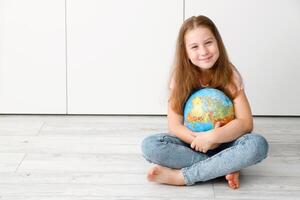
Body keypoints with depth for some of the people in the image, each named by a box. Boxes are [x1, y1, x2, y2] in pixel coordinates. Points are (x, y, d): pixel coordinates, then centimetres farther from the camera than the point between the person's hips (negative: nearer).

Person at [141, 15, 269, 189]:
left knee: (258, 144, -32)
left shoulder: (229, 74, -9)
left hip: (223, 142, 0)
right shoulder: (180, 76, -7)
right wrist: (199, 139, -29)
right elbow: (175, 126, -11)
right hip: (191, 141, 1)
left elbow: (246, 122, -15)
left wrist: (212, 137, -30)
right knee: (150, 145, -28)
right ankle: (227, 167, -27)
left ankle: (181, 176, -29)